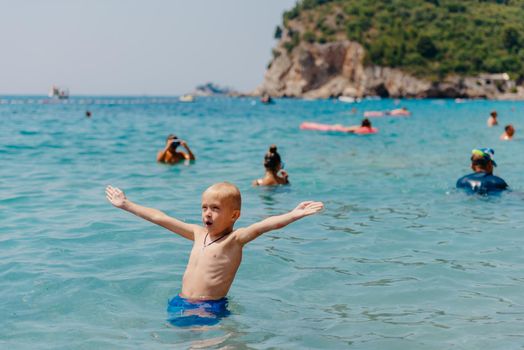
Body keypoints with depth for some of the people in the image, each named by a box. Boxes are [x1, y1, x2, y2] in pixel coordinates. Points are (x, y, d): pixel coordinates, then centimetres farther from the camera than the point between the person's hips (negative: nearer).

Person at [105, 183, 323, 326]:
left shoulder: (235, 239, -6)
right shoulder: (198, 233, 12)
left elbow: (264, 225, -24)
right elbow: (159, 218, 19)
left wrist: (294, 215, -40)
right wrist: (126, 204, 25)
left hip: (210, 308, -6)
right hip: (181, 304, 6)